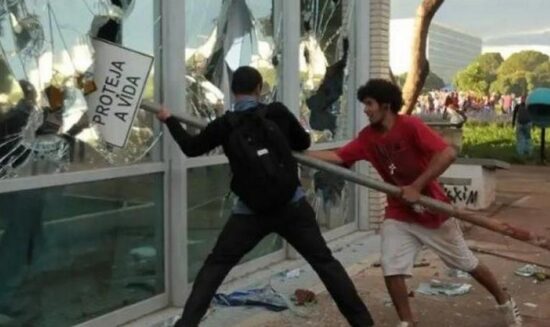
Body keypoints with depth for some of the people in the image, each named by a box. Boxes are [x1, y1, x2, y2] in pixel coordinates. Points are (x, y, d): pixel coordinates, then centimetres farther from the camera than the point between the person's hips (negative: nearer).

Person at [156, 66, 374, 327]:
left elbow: (191, 148, 12)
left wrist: (169, 120, 25)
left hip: (251, 211, -1)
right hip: (292, 204, 1)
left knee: (214, 267, 12)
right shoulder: (278, 112, -2)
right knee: (325, 262, 10)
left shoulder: (225, 124, -3)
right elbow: (304, 143, 12)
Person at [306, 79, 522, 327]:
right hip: (399, 214, 4)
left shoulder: (410, 126, -22)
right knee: (391, 269, -12)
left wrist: (416, 187, -31)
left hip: (432, 210, -4)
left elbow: (448, 154, -30)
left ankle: (504, 301, 37)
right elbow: (338, 157, -7)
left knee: (468, 264, 12)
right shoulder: (368, 137, -4)